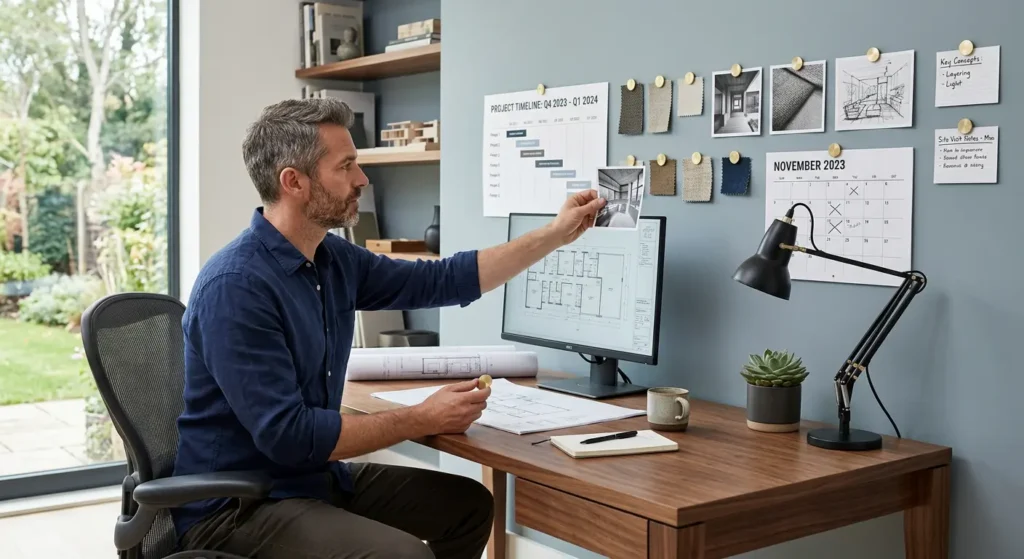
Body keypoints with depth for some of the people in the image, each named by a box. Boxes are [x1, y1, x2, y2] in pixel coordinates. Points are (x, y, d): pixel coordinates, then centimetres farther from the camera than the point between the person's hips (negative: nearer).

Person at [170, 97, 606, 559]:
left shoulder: (332, 258, 2)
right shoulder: (235, 286, -24)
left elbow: (443, 280, 13)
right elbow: (288, 435, -27)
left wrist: (556, 235, 12)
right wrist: (423, 420, -19)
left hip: (316, 477, 9)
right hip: (235, 505, -9)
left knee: (468, 504, 10)